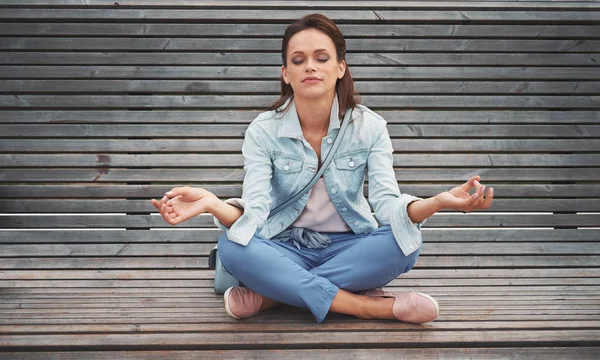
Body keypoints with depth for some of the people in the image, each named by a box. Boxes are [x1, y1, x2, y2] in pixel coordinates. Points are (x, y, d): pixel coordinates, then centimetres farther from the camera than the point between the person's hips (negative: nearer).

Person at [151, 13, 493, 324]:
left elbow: (386, 202, -18)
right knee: (232, 246, -31)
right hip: (286, 249, 0)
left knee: (405, 240, -30)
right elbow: (254, 211, -18)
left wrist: (437, 202, -39)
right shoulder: (263, 131, -7)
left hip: (348, 247, 1)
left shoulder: (369, 126, -6)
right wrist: (212, 204, -40)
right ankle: (374, 306, -29)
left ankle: (273, 293, -24)